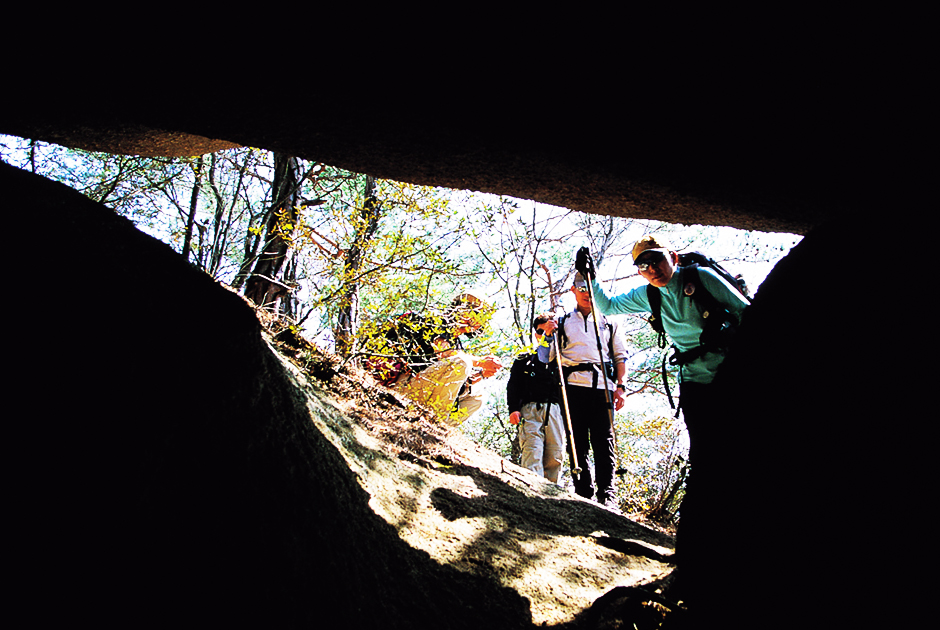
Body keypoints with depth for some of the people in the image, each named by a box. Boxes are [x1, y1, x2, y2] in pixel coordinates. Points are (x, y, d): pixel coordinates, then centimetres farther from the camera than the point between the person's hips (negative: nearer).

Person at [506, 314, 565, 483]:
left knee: (556, 454, -6)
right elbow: (513, 386, 13)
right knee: (532, 450, -17)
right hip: (531, 410, -1)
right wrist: (514, 409, -1)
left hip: (555, 410, 2)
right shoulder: (524, 360, 22)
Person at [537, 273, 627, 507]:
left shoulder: (609, 323, 23)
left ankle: (607, 496, -6)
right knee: (578, 444, -2)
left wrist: (620, 386, 4)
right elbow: (544, 358, 15)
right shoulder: (562, 323, 20)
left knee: (604, 443, -5)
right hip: (574, 385, 0)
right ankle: (584, 495, 0)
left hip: (603, 386, 0)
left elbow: (620, 356, 17)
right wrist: (548, 335, -2)